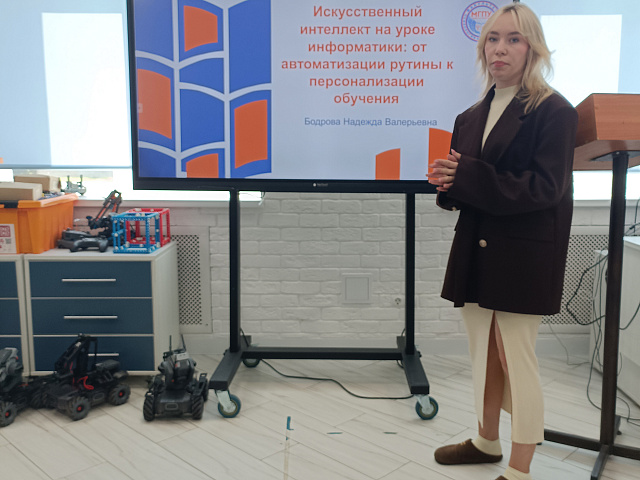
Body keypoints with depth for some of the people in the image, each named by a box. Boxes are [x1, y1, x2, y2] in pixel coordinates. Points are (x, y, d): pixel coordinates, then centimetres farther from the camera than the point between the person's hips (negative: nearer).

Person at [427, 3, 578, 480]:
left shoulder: (553, 111, -7)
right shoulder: (472, 117, 13)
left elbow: (544, 189, -17)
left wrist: (465, 176, -22)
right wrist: (448, 181, -7)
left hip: (524, 257, -7)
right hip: (477, 251, 7)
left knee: (517, 359, 1)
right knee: (483, 353, 16)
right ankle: (487, 441, 35)